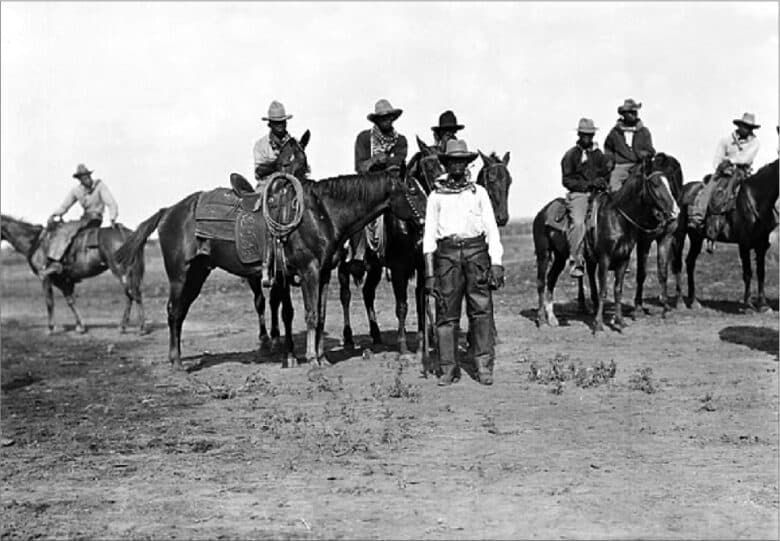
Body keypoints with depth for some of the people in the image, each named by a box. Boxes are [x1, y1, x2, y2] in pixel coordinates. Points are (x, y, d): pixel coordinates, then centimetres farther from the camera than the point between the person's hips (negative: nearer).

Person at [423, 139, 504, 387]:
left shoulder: (479, 192, 13)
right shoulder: (436, 196, 12)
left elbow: (492, 230, 10)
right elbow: (429, 236, 10)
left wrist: (496, 264, -1)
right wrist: (429, 274, 3)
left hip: (476, 251, 0)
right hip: (447, 253, 0)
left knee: (482, 310, -5)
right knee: (446, 313, -1)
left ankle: (484, 366, -3)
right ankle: (448, 368, 5)